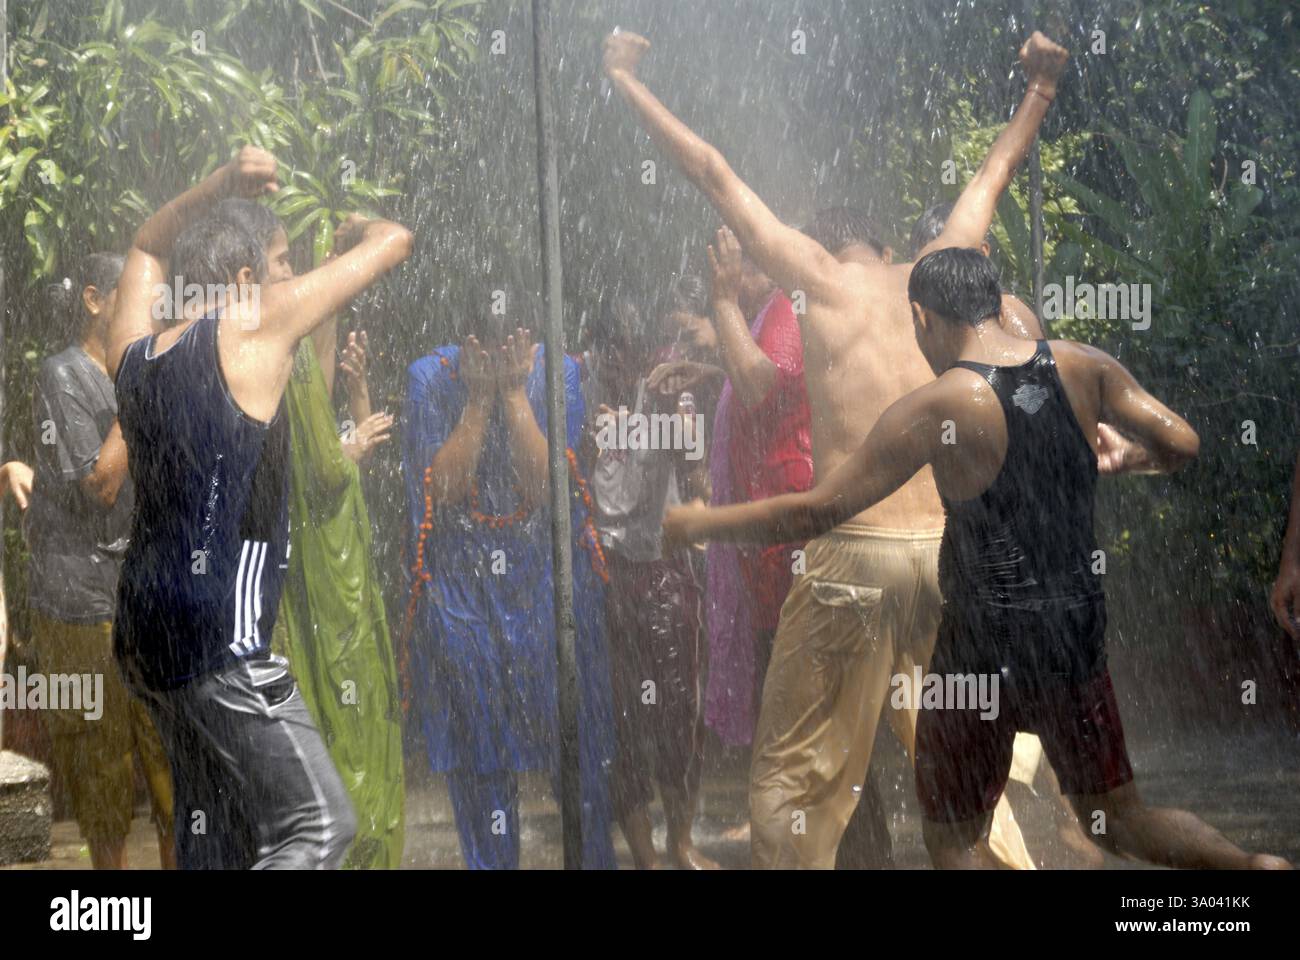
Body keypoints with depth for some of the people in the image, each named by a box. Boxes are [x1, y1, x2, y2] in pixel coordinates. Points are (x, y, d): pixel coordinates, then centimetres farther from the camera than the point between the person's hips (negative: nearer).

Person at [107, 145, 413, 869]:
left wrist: (222, 186, 23)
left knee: (213, 836, 12)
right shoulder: (251, 328, -7)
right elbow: (397, 242, 2)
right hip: (218, 639, -8)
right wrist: (359, 233, 23)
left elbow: (149, 248, 34)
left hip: (147, 634, 8)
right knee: (319, 828, -8)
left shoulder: (135, 353, 11)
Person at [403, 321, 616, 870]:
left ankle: (593, 857, 15)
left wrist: (513, 392, -16)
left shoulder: (558, 373, -4)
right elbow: (443, 487, -13)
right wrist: (479, 398, -15)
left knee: (573, 741, 2)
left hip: (548, 583, 0)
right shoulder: (429, 378, -4)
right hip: (461, 586, 0)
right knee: (477, 761, 4)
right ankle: (490, 860, 17)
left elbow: (546, 485, -14)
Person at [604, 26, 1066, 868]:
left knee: (795, 778, 2)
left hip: (853, 554, -4)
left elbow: (711, 171, 13)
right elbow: (997, 173, 31)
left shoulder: (817, 276, 5)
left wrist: (629, 83, 24)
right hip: (954, 549, 4)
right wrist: (1042, 88, 47)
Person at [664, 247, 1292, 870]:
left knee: (955, 839, 8)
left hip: (986, 649, -5)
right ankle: (1257, 866, 1)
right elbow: (1180, 444, 1)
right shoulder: (1080, 367, -2)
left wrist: (692, 525, -5)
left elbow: (815, 511, -15)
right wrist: (1117, 463, 23)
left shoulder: (938, 406, -15)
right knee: (1119, 819, 20)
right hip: (1078, 630, 5)